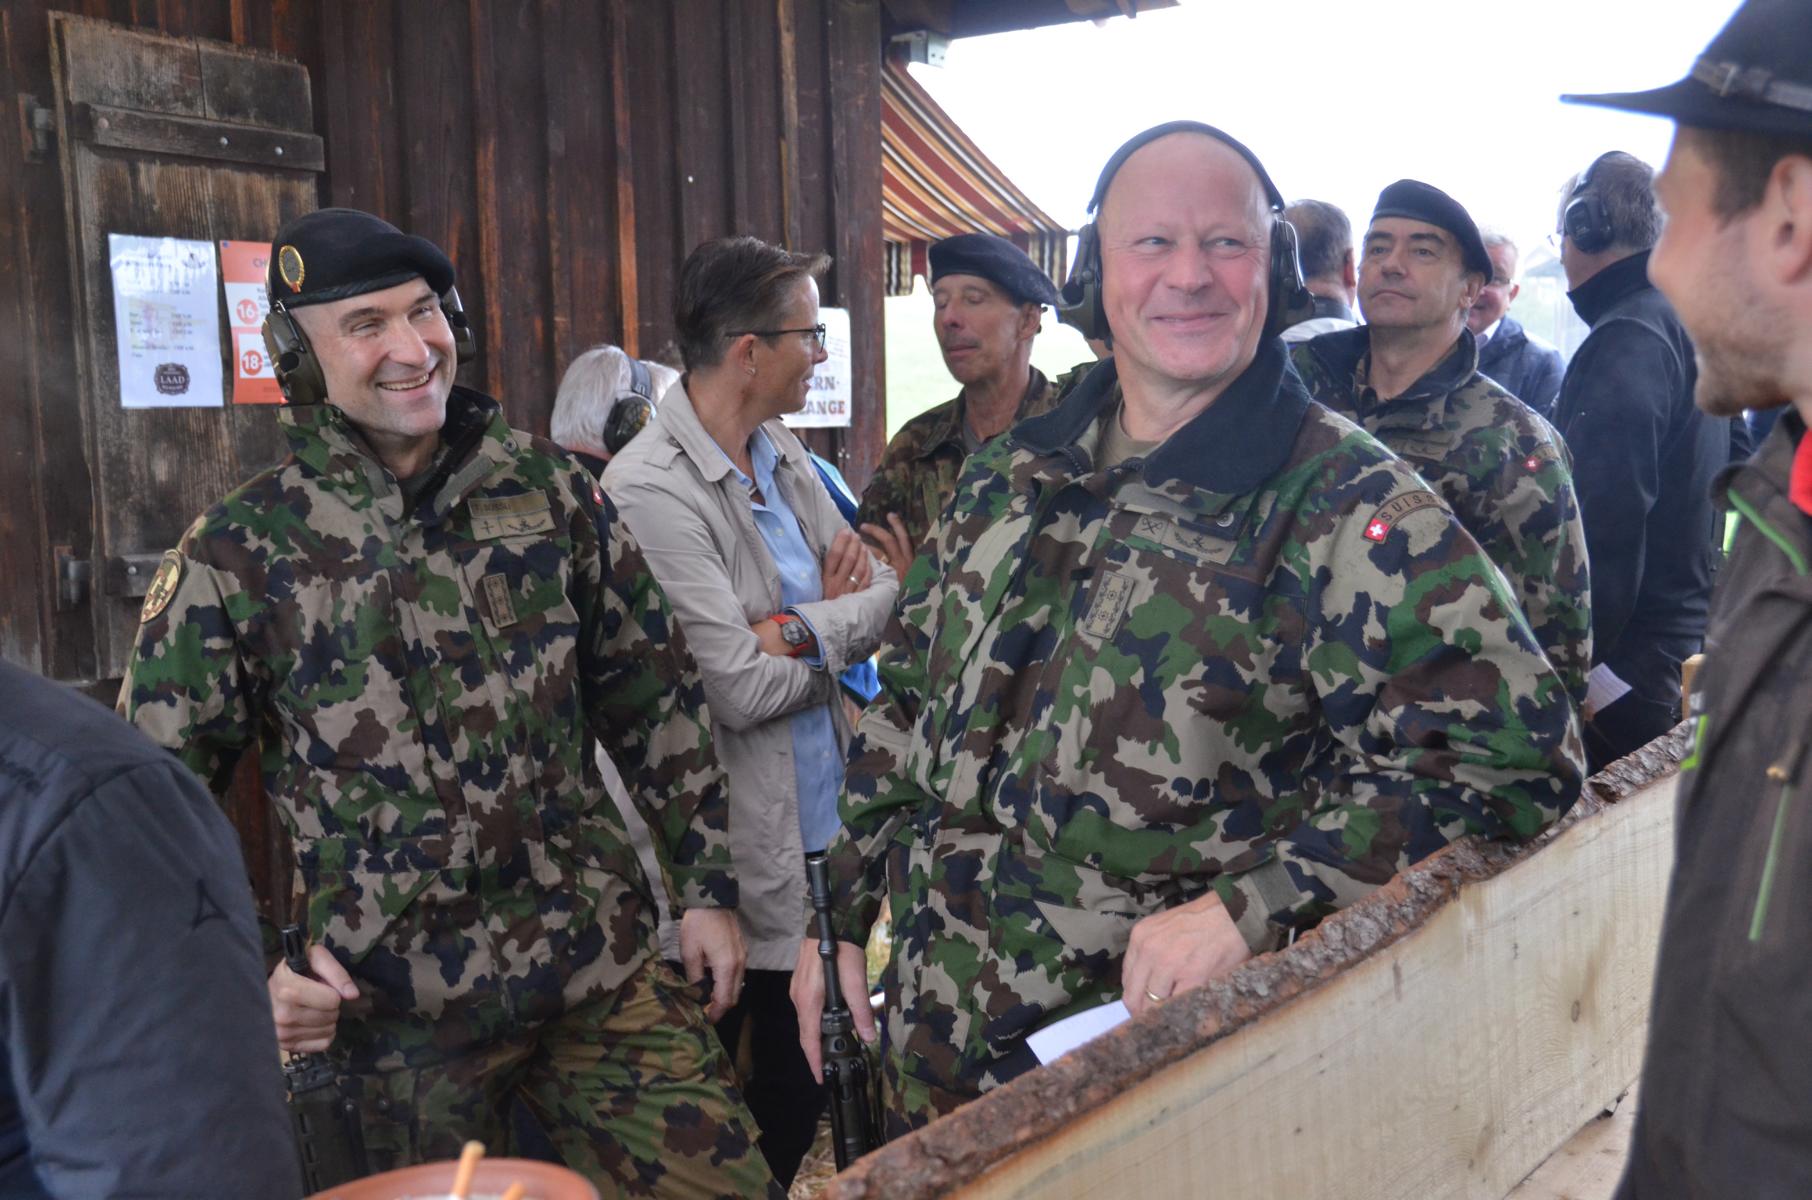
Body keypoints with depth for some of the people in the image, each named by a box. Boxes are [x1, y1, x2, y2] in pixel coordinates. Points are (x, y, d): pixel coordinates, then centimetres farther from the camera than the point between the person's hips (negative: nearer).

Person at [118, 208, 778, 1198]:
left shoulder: (550, 491, 1)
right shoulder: (236, 553, -6)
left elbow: (655, 699, 7)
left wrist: (707, 885, 6)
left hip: (604, 973, 2)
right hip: (400, 1014, -1)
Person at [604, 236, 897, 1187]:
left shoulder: (783, 458, 6)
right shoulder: (650, 490, -18)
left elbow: (888, 593, 4)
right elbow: (743, 689, -22)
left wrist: (800, 628, -14)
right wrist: (841, 627, -5)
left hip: (819, 830, 8)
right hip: (738, 859, -7)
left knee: (803, 1097, 20)